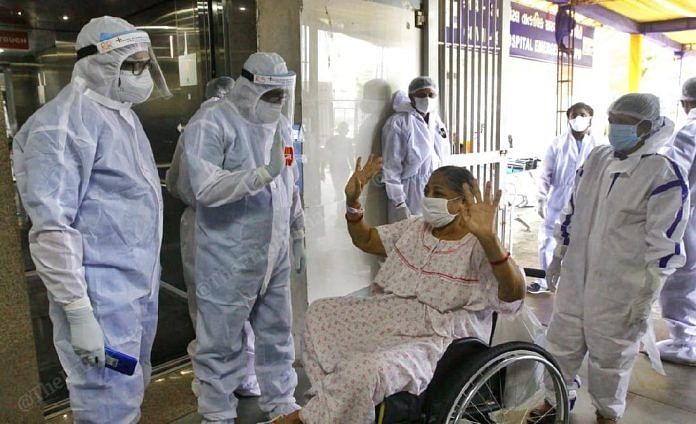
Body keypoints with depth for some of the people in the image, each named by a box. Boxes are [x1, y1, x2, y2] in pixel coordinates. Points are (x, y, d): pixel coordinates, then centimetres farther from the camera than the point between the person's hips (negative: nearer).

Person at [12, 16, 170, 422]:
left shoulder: (123, 113, 13)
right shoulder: (65, 123, -15)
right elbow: (51, 227, -21)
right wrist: (78, 313, -22)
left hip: (142, 286, 9)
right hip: (103, 295, -9)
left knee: (132, 389, 21)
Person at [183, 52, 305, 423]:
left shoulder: (279, 124, 11)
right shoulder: (211, 124, -12)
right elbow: (206, 187, -23)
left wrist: (298, 233, 19)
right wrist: (264, 173, -29)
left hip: (273, 254, 7)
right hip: (228, 260, -6)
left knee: (277, 333, 17)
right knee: (221, 341, 7)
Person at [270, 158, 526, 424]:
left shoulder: (477, 247, -16)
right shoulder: (414, 228, 7)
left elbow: (514, 293, -32)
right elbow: (365, 240, 16)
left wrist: (488, 237, -47)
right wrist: (353, 202, -1)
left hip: (436, 340, -8)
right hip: (388, 317, 9)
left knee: (364, 371, -34)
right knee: (319, 312, 10)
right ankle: (328, 402, 10)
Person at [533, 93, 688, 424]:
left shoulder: (663, 175, -15)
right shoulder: (597, 158, 3)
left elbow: (663, 247, -15)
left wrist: (645, 300, -14)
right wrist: (558, 257, 15)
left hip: (621, 288, -5)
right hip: (575, 276, 5)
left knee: (611, 353, 13)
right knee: (561, 340, 17)